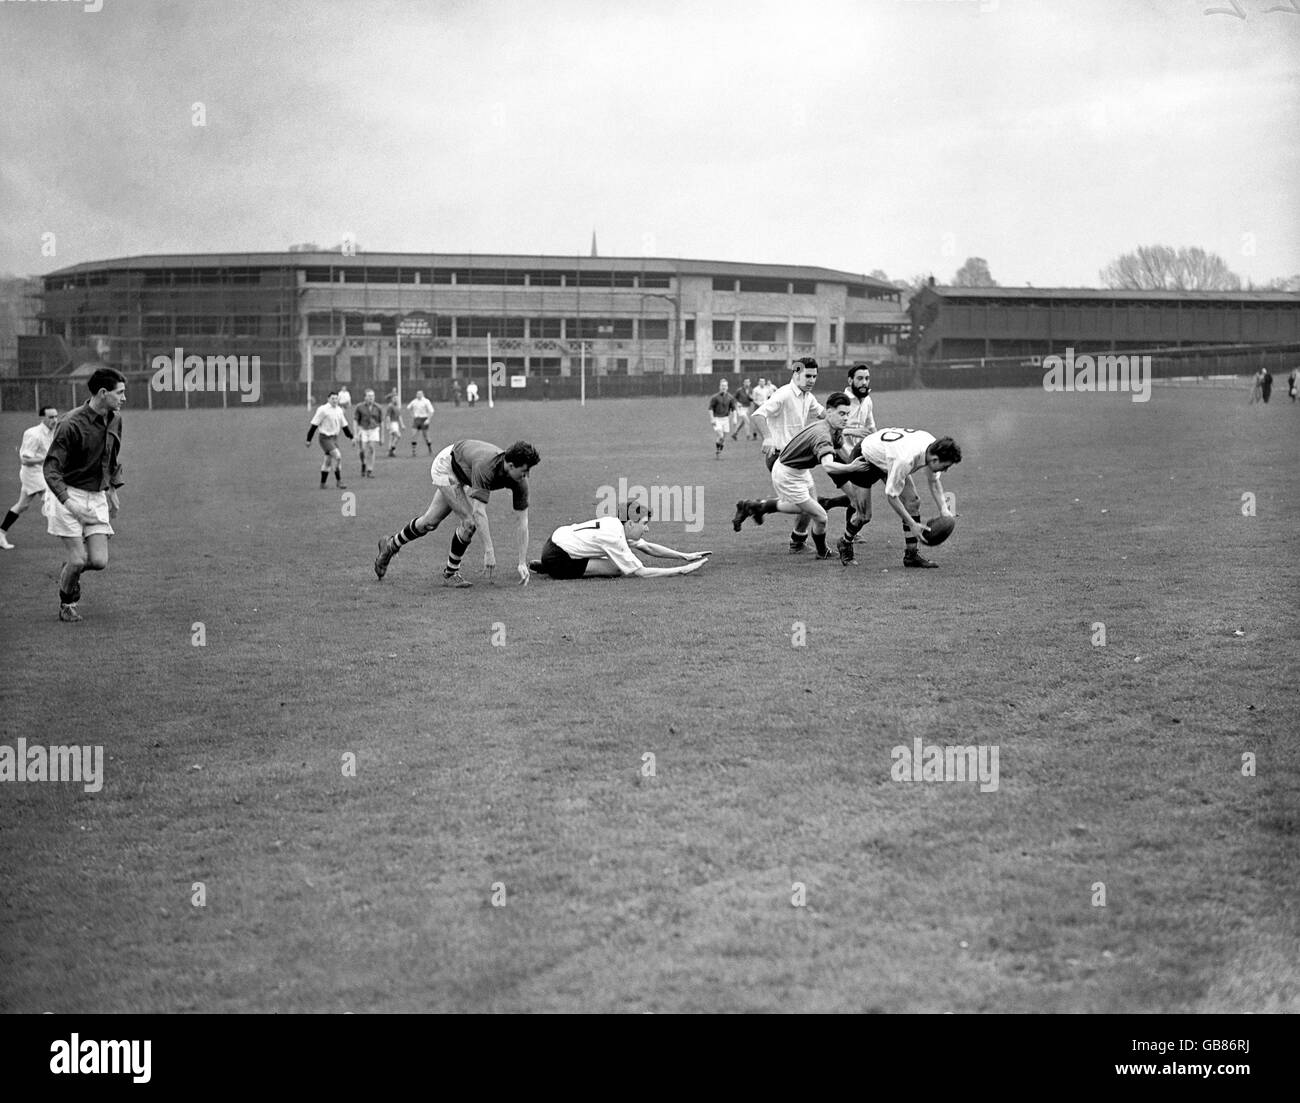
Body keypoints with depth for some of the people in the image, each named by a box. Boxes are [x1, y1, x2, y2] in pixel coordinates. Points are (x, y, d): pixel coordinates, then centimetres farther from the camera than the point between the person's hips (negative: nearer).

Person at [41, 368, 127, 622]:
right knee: (77, 561, -8)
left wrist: (113, 489, 19)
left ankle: (70, 569, 29)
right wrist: (70, 504, -31)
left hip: (97, 497, 6)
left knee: (99, 561, -5)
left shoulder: (115, 420, 3)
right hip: (69, 495, -6)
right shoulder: (71, 425, -19)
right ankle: (67, 605, 19)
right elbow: (50, 469, -19)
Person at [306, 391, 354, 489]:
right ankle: (339, 481, -13)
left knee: (327, 461, 10)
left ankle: (322, 484, 18)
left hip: (334, 438, 7)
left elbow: (344, 425, 19)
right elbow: (314, 425, -9)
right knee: (338, 456, -19)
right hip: (325, 438, -7)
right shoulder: (323, 410, -12)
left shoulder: (339, 410, 9)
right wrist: (308, 440, -8)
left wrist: (351, 437, 16)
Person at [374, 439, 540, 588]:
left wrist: (523, 563, -25)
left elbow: (523, 521, -21)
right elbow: (479, 511, -48)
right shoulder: (485, 467, -44)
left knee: (430, 521, 15)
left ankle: (391, 545, 38)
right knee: (470, 521, -18)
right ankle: (450, 574, 0)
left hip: (462, 471, 7)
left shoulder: (520, 481, -26)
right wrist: (489, 551, -51)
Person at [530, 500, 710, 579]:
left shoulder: (617, 524, 2)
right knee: (618, 569, -15)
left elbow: (648, 548, 11)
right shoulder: (614, 538, -24)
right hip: (556, 559, -9)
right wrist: (681, 570, -23)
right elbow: (641, 573, -24)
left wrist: (684, 556, 5)